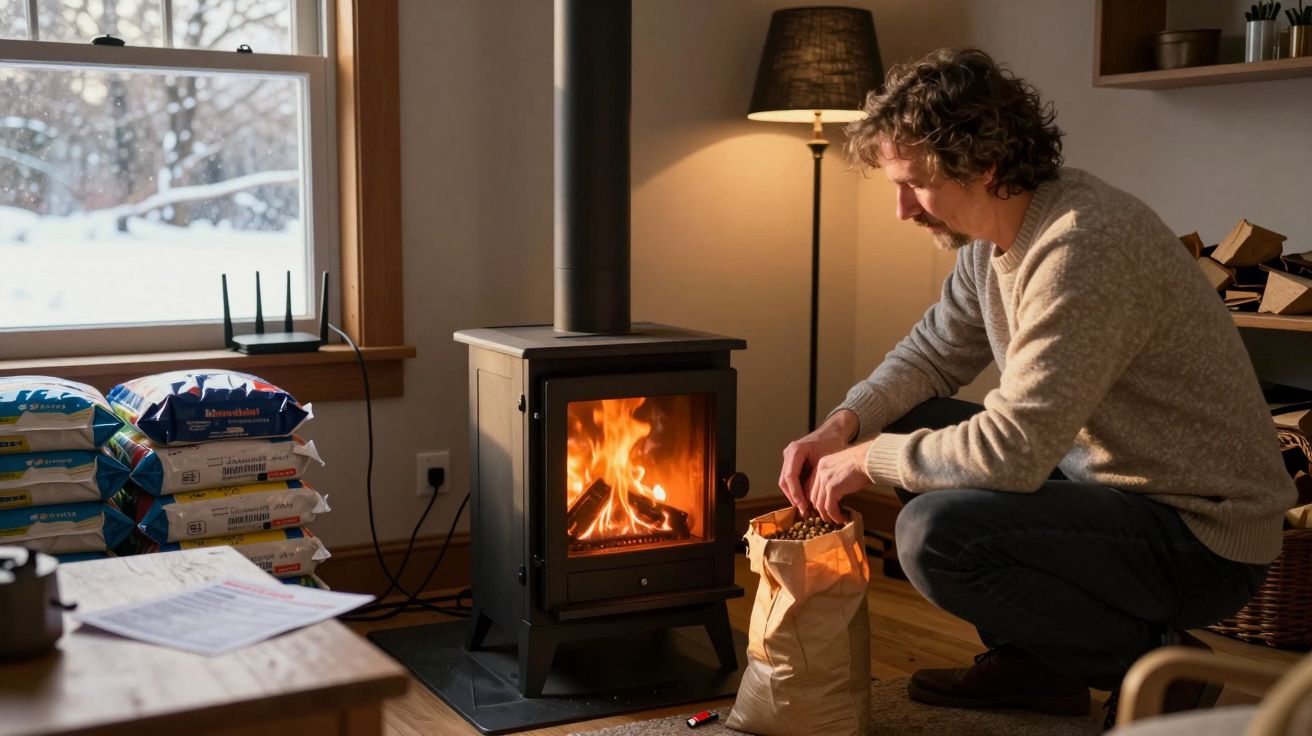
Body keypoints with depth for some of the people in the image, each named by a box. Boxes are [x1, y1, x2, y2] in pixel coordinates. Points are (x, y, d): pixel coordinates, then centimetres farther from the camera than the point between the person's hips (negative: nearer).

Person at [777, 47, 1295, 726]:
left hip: (1202, 537, -10)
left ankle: (1150, 663, -3)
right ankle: (1029, 661, 13)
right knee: (914, 427, 9)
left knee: (934, 535, -27)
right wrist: (843, 426, -3)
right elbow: (932, 353, 14)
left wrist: (869, 459, -17)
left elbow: (1012, 451, -32)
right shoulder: (992, 235, 2)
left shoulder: (1083, 246, -28)